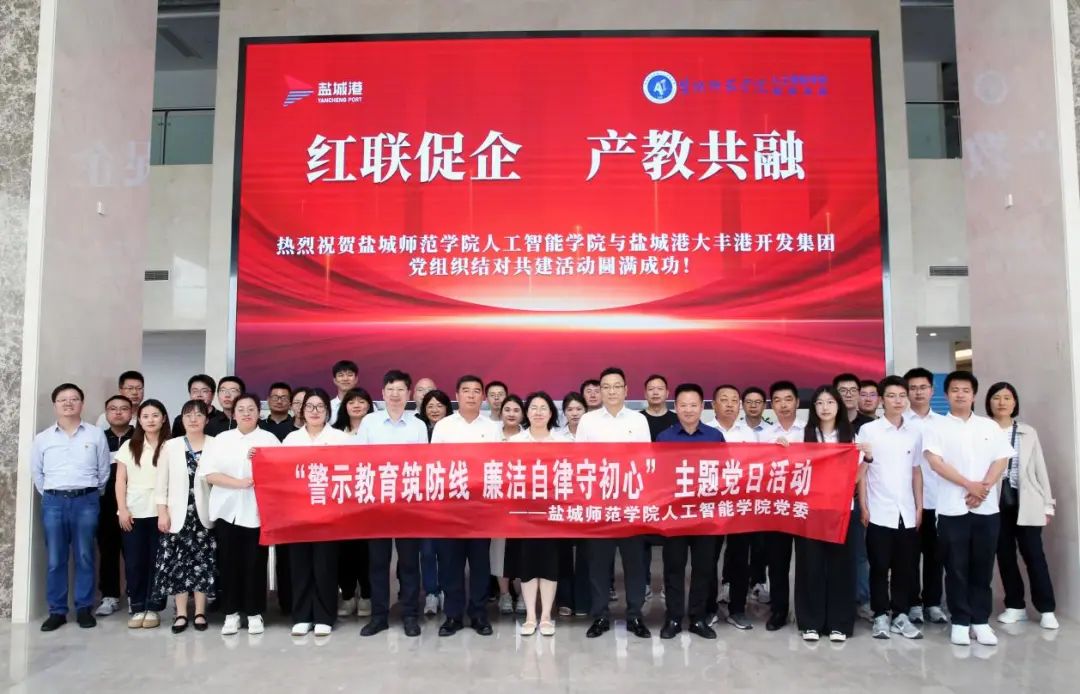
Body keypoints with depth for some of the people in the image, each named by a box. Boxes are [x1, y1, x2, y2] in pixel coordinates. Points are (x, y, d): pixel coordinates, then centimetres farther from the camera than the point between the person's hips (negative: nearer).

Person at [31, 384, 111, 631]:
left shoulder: (96, 435, 3)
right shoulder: (42, 438, 6)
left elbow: (104, 471, 7)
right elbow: (36, 473, 12)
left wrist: (90, 494, 8)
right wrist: (51, 496, 9)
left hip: (86, 501, -1)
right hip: (53, 502, 1)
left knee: (84, 557, 4)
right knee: (55, 560, 4)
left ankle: (84, 609, 13)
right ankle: (57, 611, 13)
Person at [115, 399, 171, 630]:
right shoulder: (129, 446, 9)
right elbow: (120, 481, 7)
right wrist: (122, 509, -3)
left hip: (159, 512, -2)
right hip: (133, 512, 2)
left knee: (156, 561, 2)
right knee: (134, 562, 4)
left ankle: (153, 608, 11)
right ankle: (137, 608, 13)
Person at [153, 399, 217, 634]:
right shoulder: (171, 446, 5)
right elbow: (162, 482, 5)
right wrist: (162, 512, -1)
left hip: (204, 514, -1)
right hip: (178, 514, 1)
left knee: (203, 563, 2)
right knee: (177, 563, 3)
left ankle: (200, 612, 14)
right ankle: (181, 613, 14)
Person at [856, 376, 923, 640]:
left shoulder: (915, 432, 8)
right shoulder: (868, 430, -3)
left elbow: (916, 471, 13)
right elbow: (860, 471, -2)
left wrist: (919, 507, 9)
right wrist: (863, 507, -6)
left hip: (907, 512, 3)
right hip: (879, 512, -3)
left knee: (905, 567, 9)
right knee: (879, 567, 4)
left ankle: (901, 615, 21)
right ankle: (881, 616, 14)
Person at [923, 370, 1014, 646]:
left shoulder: (990, 426, 10)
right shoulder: (936, 428, 1)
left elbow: (1001, 460, 3)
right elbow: (935, 462, -9)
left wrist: (983, 489, -10)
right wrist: (969, 485, -15)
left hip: (987, 508, 2)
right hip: (952, 508, -2)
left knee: (982, 567, 8)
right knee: (956, 568, 3)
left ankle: (981, 621, 17)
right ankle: (960, 621, 11)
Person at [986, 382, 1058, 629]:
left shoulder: (1028, 432, 6)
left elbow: (1040, 468, 7)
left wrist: (1047, 504, 5)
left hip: (1026, 502, 0)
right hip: (996, 502, 0)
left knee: (1033, 554, -1)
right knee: (1005, 555, 8)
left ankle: (1046, 609, 9)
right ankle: (1015, 606, 19)